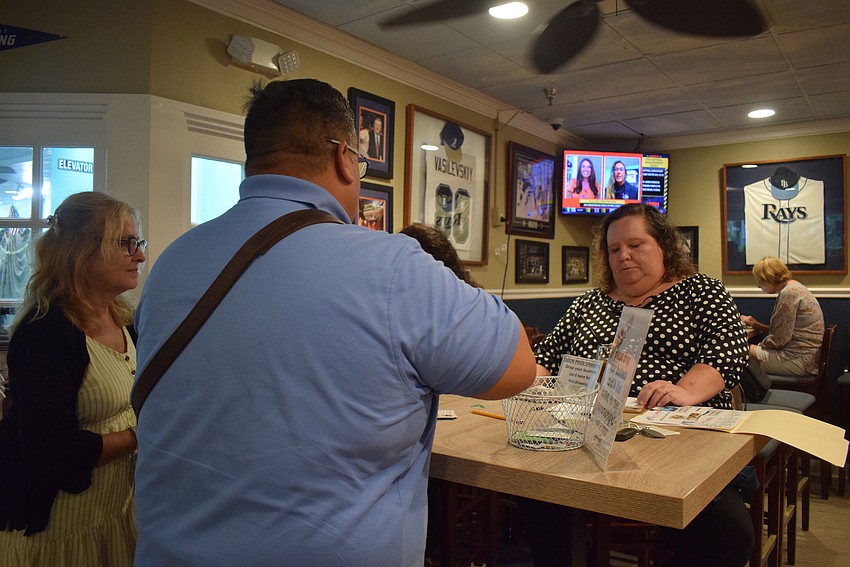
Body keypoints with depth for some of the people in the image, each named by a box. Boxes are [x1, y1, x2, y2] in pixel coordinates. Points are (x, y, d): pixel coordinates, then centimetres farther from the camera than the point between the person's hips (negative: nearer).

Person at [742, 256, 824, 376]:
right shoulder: (794, 287, 15)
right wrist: (758, 325, 15)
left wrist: (761, 344, -1)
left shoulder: (789, 293, -17)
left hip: (800, 361, -10)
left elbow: (779, 339, -18)